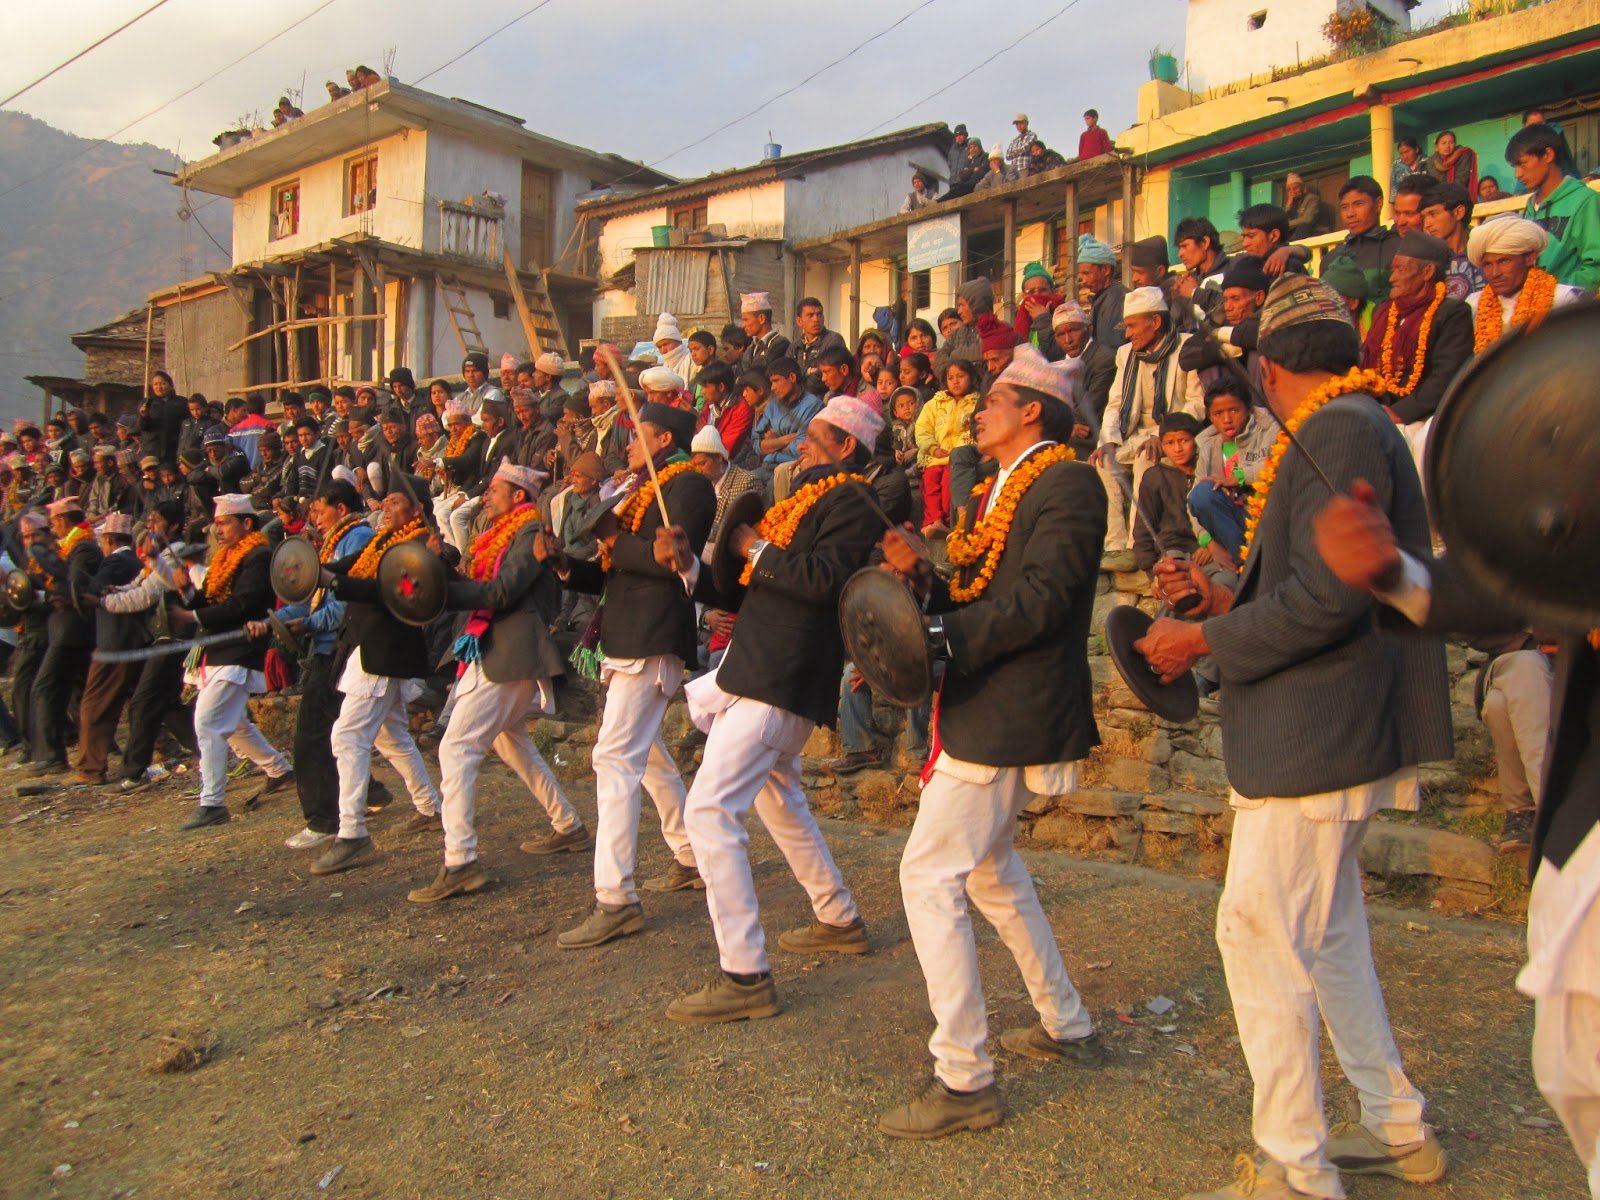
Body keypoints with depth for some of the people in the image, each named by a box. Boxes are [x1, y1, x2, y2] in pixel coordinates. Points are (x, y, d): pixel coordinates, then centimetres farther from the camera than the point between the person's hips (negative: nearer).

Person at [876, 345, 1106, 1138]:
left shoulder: (1066, 482, -12)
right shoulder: (995, 493, 18)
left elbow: (1040, 600, -23)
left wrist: (940, 639, -25)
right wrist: (921, 576, -2)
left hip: (1007, 713, -11)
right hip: (985, 708, 11)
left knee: (929, 874, -10)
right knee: (988, 866, 22)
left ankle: (963, 1079, 0)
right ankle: (1066, 1027, 37)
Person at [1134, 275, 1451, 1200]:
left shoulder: (1340, 433, -16)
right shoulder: (1361, 429, 17)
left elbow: (1328, 596, -25)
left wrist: (1203, 640, -16)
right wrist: (1228, 597, 14)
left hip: (1316, 737, -11)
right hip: (1334, 732, 11)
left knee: (1261, 933, -3)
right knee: (1326, 934, 20)